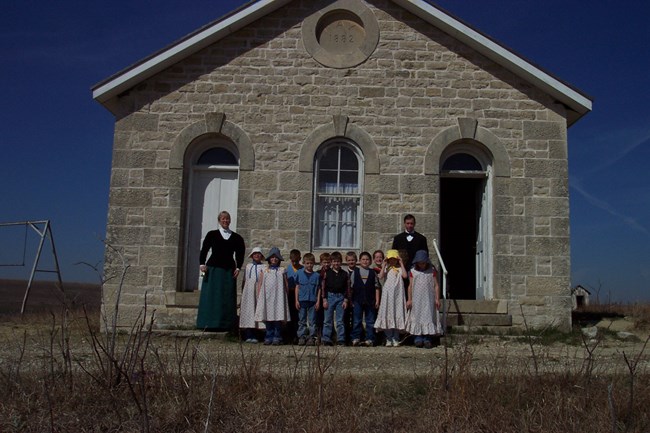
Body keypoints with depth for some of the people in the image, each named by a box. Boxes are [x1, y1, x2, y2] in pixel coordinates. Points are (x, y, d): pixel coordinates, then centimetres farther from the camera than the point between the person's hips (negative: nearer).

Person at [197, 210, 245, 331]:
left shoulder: (236, 238, 10)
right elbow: (204, 250, 1)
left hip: (229, 271, 2)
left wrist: (238, 268, -2)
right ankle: (209, 323, 2)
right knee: (211, 297, -4)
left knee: (227, 298, 0)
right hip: (213, 269, -2)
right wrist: (202, 264, -12)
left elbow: (240, 254, 11)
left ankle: (226, 324, 5)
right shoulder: (212, 234, 6)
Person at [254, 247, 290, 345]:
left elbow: (286, 285, 8)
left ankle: (277, 338, 2)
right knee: (267, 317, 1)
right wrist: (258, 296, 6)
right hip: (267, 297, 2)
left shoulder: (282, 270, 8)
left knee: (278, 317, -5)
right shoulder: (265, 270, 12)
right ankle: (269, 337, 8)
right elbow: (260, 284, 12)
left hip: (278, 297, -1)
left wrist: (286, 297, 3)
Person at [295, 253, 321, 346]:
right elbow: (297, 287, 5)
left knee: (312, 321, 4)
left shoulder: (317, 275, 3)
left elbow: (319, 289, 6)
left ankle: (311, 338, 9)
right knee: (302, 321, 7)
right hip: (302, 300, 0)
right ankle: (301, 337, 13)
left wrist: (318, 301, 1)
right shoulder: (299, 273, 3)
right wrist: (296, 300, 1)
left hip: (313, 301, 0)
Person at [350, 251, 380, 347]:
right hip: (357, 300, -1)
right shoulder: (355, 272, 7)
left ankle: (369, 339, 8)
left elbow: (376, 287, 7)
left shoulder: (373, 273, 8)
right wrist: (350, 300, 2)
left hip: (370, 300, 1)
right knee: (357, 321, 3)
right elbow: (351, 286, 7)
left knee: (370, 321, 3)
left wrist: (377, 300, 0)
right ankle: (356, 339, 9)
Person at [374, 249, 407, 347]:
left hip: (397, 295, 0)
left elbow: (405, 276, -13)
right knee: (387, 315, 1)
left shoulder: (400, 269, 6)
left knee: (397, 315, 3)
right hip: (387, 295, 0)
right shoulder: (386, 268, 6)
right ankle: (388, 339, 9)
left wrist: (402, 264, -8)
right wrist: (384, 265, -10)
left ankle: (396, 339, 12)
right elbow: (381, 276, -12)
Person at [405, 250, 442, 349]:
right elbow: (410, 286, 6)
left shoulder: (432, 270, 4)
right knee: (417, 317, -1)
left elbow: (436, 285, 4)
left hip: (429, 299, 0)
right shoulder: (413, 271, 5)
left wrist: (437, 299, -2)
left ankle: (427, 339, 0)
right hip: (416, 299, 1)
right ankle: (418, 339, 2)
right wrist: (409, 299, 2)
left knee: (428, 317, -2)